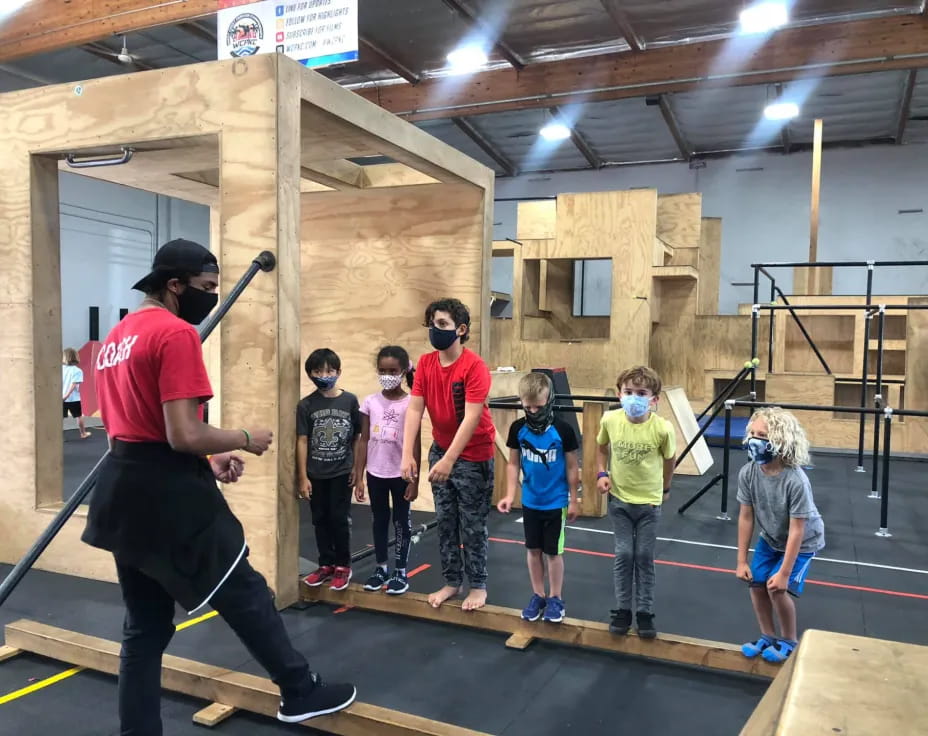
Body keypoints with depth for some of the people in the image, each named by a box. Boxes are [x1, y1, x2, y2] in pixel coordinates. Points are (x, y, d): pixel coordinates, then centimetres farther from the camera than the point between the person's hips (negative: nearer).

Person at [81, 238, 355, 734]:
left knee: (144, 626, 17)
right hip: (169, 493, -9)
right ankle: (300, 693, 22)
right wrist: (246, 439, -6)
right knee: (246, 595, 7)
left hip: (126, 488, 9)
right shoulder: (177, 334, -16)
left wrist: (208, 462, 15)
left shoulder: (116, 337, 15)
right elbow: (184, 435, -24)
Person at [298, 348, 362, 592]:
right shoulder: (306, 405, -3)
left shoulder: (350, 401, -4)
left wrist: (356, 468, 0)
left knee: (340, 518, 4)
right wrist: (303, 477, -4)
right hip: (316, 474, 1)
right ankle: (326, 564, 24)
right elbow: (302, 441, -3)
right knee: (320, 520, 11)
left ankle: (343, 566, 18)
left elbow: (357, 437, 2)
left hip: (342, 472, -1)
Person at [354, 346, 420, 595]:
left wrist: (414, 480, -7)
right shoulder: (370, 402, -1)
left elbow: (416, 444, -6)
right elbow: (364, 441, 2)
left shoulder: (410, 404, -9)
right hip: (375, 473, 3)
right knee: (379, 520, 15)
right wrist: (358, 477, 1)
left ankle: (400, 571, 21)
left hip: (401, 474, -3)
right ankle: (381, 567, 29)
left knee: (401, 521, 9)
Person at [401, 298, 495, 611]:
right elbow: (415, 409, -8)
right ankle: (451, 582, 27)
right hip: (440, 451, 6)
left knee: (472, 525, 4)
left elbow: (472, 418, -26)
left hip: (473, 456, -6)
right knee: (445, 521, 13)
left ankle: (478, 585, 20)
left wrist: (449, 460, -31)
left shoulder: (475, 366, -21)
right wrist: (407, 454, -18)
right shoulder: (425, 363, -3)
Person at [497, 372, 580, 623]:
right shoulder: (518, 428, -8)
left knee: (553, 552, 7)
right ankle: (538, 596, 28)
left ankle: (556, 599, 24)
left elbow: (572, 467, -7)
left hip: (556, 503, -3)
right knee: (533, 550, 13)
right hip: (530, 502, 3)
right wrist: (510, 494, -6)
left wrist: (573, 500, -2)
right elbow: (513, 464, 1)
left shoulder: (563, 430, -16)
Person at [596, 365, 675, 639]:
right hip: (619, 499, 1)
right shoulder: (610, 420, -15)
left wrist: (665, 488, 11)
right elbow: (602, 447, 6)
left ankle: (645, 613, 21)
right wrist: (602, 474, -6)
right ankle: (623, 610, 21)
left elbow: (669, 460, -1)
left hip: (649, 501, -1)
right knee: (624, 555, 7)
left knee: (644, 557, 7)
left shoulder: (663, 428, -21)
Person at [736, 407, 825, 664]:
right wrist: (742, 561, -7)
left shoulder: (796, 481, -38)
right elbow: (746, 517, -12)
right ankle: (768, 636, 25)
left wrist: (784, 573, -24)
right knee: (757, 584, 1)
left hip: (802, 542, -5)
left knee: (777, 588, -13)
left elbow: (796, 531, -29)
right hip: (770, 539, 5)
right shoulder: (748, 473, -24)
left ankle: (789, 640, 14)